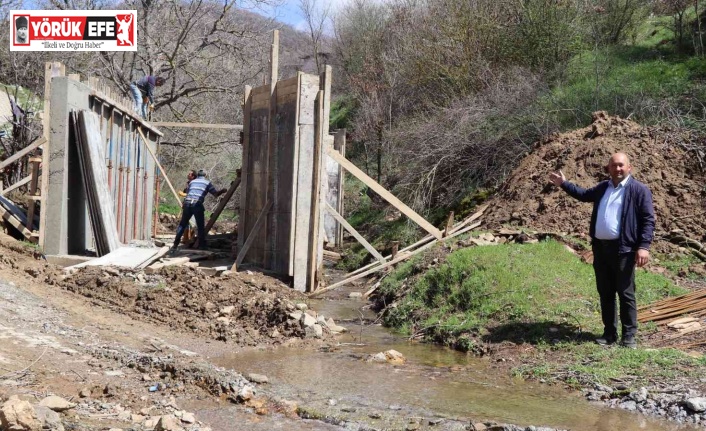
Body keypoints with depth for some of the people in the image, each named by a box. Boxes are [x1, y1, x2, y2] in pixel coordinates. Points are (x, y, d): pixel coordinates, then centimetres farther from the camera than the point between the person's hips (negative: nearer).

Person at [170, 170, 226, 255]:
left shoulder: (192, 182, 23)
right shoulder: (207, 183, 14)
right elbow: (215, 194, 11)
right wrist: (222, 191, 29)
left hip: (187, 203, 3)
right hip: (197, 204, -3)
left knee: (182, 225, 11)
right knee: (200, 227, 6)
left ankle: (175, 246, 6)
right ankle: (202, 247, 5)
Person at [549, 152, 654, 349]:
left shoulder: (639, 190, -5)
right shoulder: (603, 187, 15)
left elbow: (648, 220, -10)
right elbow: (584, 194, 35)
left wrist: (643, 246, -18)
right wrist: (564, 184, 32)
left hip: (623, 249, -6)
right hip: (600, 247, 7)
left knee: (625, 293, -2)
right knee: (605, 293, 11)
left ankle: (629, 335, 4)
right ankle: (609, 332, 20)